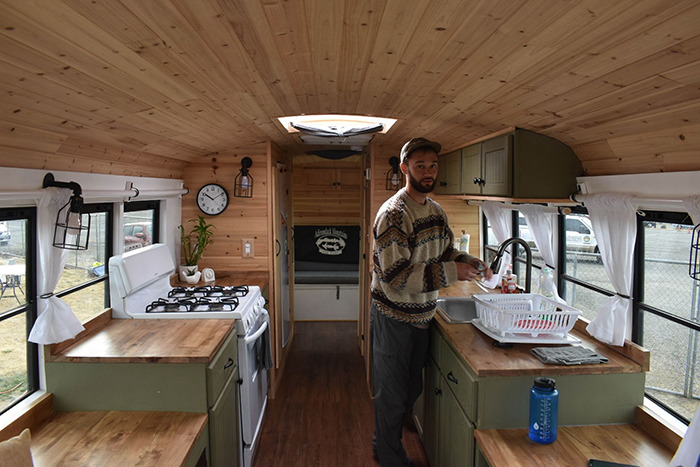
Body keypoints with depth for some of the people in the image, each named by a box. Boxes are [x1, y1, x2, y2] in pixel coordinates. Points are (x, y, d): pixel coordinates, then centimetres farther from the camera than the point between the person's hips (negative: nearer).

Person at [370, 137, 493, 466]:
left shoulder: (436, 211, 6)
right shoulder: (393, 214, -22)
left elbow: (446, 253, 17)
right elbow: (395, 276, -28)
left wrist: (470, 263, -4)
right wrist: (450, 272, -29)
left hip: (421, 315, 8)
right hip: (393, 317, -8)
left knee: (412, 389, 22)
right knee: (393, 393, 9)